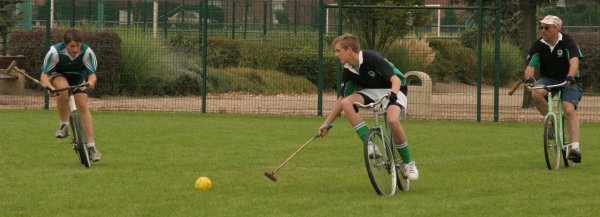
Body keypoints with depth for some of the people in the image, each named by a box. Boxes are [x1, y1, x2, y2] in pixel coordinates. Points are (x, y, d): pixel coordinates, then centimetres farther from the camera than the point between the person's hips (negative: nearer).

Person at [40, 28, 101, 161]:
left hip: (77, 76, 2)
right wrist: (50, 87, -50)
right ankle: (64, 125, -18)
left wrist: (91, 82, -49)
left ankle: (91, 146, -9)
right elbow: (44, 75, -29)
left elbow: (92, 74, -25)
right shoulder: (55, 51, -34)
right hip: (58, 75, -2)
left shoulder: (87, 52, -30)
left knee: (83, 106, -13)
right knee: (62, 88, -36)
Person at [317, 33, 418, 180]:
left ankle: (408, 164, -17)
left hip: (391, 91, -6)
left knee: (392, 120, -36)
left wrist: (393, 94, -50)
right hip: (371, 93, 6)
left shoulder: (372, 58, -23)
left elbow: (395, 79, -29)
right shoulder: (348, 71, -3)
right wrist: (326, 124, 3)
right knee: (347, 103, -23)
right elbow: (341, 100, 5)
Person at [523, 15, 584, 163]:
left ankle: (575, 147, -29)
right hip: (548, 79, 3)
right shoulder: (538, 45, -4)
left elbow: (574, 61, -28)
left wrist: (570, 76, -47)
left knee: (569, 110, -24)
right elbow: (530, 66, -10)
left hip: (569, 81, -3)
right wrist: (529, 78, -33)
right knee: (536, 93, -30)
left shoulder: (568, 43, -13)